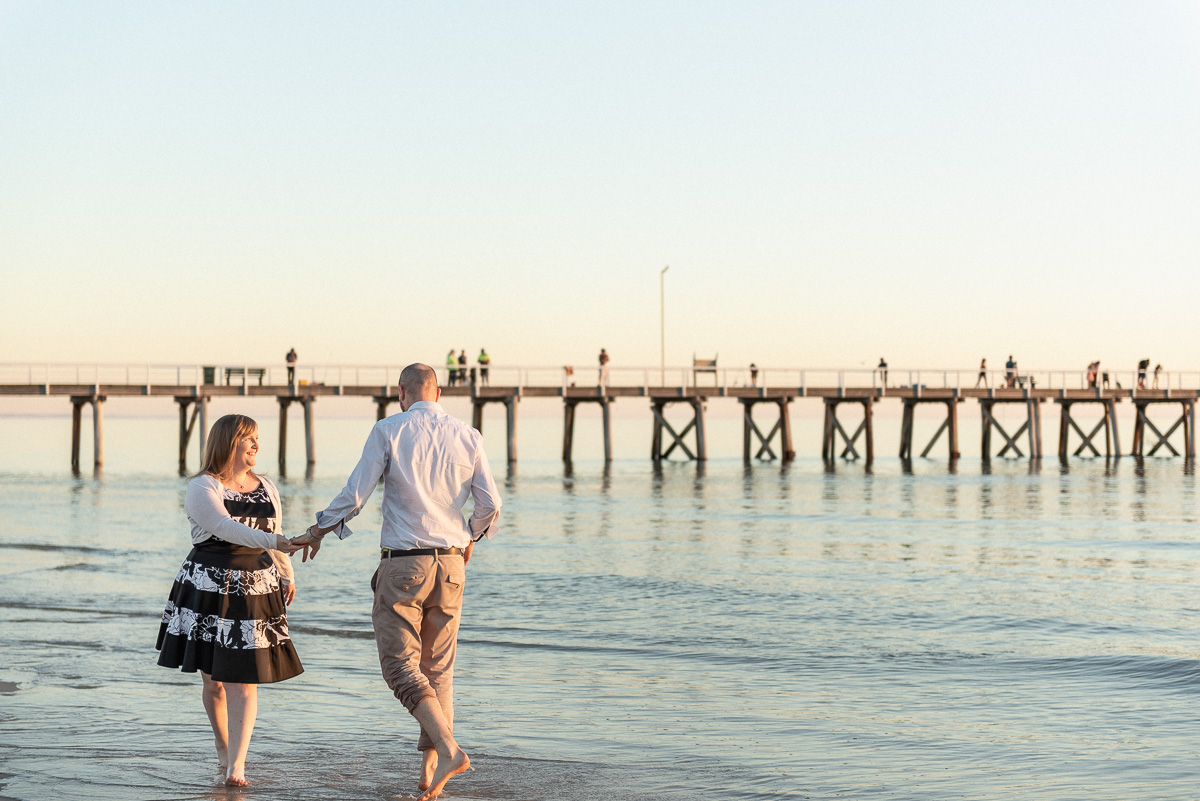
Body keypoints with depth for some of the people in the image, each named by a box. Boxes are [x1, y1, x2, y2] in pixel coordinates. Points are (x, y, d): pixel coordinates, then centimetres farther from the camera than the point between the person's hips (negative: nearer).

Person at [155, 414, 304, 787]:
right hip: (208, 588, -3)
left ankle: (236, 765, -8)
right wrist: (273, 542, -37)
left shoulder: (266, 489, 9)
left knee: (244, 683, -6)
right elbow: (226, 528, -26)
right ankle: (223, 748, 30)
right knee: (213, 681, 7)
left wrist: (286, 576, 25)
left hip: (254, 591, 3)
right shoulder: (202, 489, -9)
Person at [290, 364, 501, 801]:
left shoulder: (388, 432, -7)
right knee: (437, 667, 14)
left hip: (402, 564, -4)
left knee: (400, 666, -1)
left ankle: (449, 749, -19)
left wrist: (318, 531, 9)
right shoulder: (467, 436, 3)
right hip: (450, 563, 4)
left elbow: (354, 496, -9)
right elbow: (490, 503, 2)